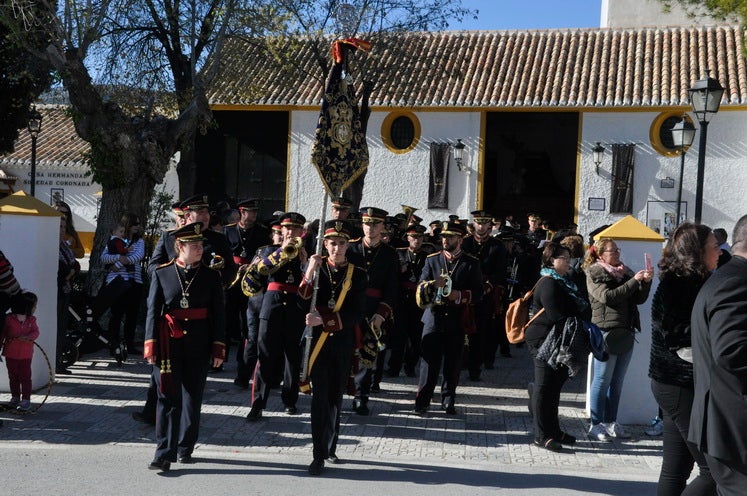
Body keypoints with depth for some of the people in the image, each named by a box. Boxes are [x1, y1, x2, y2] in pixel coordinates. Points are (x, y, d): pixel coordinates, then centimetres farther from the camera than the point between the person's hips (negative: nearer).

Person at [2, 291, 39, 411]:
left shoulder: (31, 320, 1)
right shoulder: (9, 319, -6)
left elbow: (35, 332, -11)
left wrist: (28, 337, -31)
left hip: (26, 354, 0)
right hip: (11, 353, 0)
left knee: (25, 377, 0)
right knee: (13, 377, 12)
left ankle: (26, 400, 3)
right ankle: (15, 398, 26)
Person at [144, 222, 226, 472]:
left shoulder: (211, 276, 4)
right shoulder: (162, 274, 1)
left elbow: (218, 314, 4)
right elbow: (153, 311, 1)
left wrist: (218, 348, -1)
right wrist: (151, 346, -5)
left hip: (198, 347, 2)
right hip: (169, 345, -2)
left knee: (193, 397, 10)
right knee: (168, 398, -2)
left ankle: (185, 448, 25)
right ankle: (164, 454, 0)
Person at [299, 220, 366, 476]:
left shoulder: (357, 274, 0)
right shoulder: (316, 268, -1)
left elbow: (355, 314, -8)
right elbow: (301, 301, -13)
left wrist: (323, 319, -19)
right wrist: (309, 272, -26)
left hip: (343, 343, 2)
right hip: (317, 340, -2)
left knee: (336, 397, 12)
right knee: (320, 397, -5)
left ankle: (330, 448, 26)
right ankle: (320, 454, 0)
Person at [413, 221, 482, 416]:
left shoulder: (471, 263, 4)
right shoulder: (432, 260, 8)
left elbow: (478, 292, 2)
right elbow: (420, 288, 5)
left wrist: (461, 296, -16)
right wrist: (433, 284, -16)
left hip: (457, 321, 0)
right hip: (433, 317, 0)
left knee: (453, 363, 6)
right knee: (429, 361, -2)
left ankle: (448, 401, 19)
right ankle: (422, 402, 4)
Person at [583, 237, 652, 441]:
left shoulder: (624, 272, 16)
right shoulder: (594, 275, -2)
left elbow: (639, 299, 13)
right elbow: (608, 296, -17)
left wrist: (646, 282, -4)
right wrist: (634, 281, -17)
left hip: (626, 332, 6)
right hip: (607, 332, -6)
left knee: (617, 382, 10)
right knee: (602, 381, -2)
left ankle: (610, 422, 19)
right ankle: (596, 425, 5)